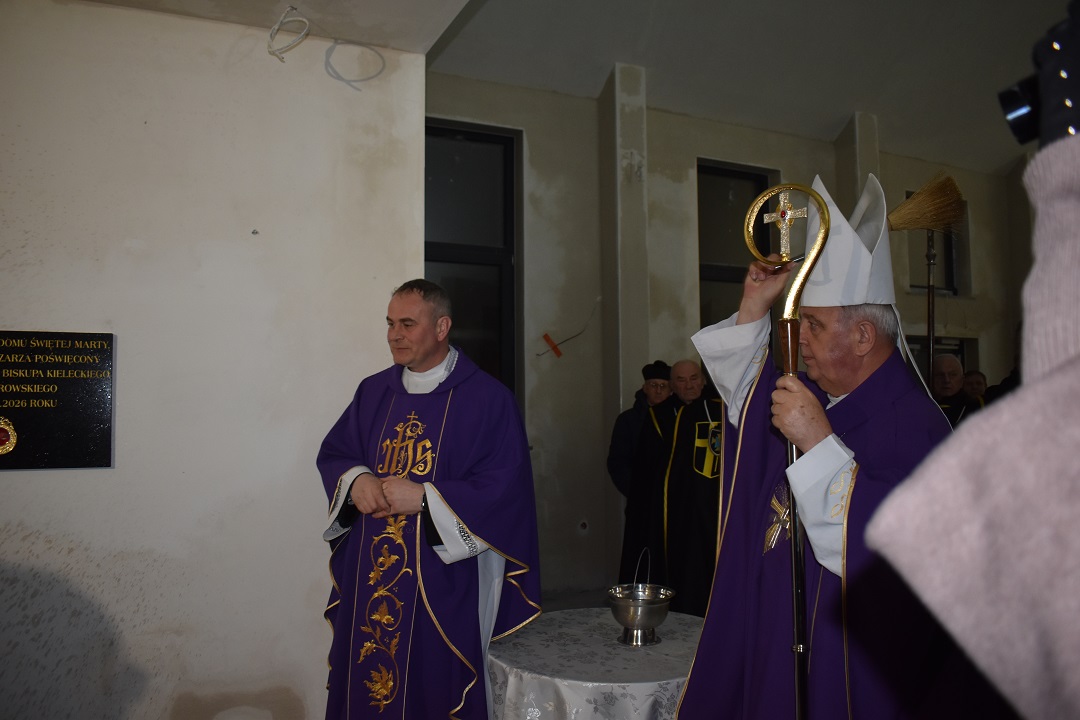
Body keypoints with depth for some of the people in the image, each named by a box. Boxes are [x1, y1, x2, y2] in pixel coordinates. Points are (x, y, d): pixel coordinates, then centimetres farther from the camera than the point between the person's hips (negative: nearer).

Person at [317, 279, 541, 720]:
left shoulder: (487, 399, -9)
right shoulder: (373, 391, 8)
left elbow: (504, 487, -13)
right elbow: (332, 453, 15)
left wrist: (424, 497, -18)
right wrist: (356, 480, -7)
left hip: (443, 583, -4)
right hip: (369, 577, 5)